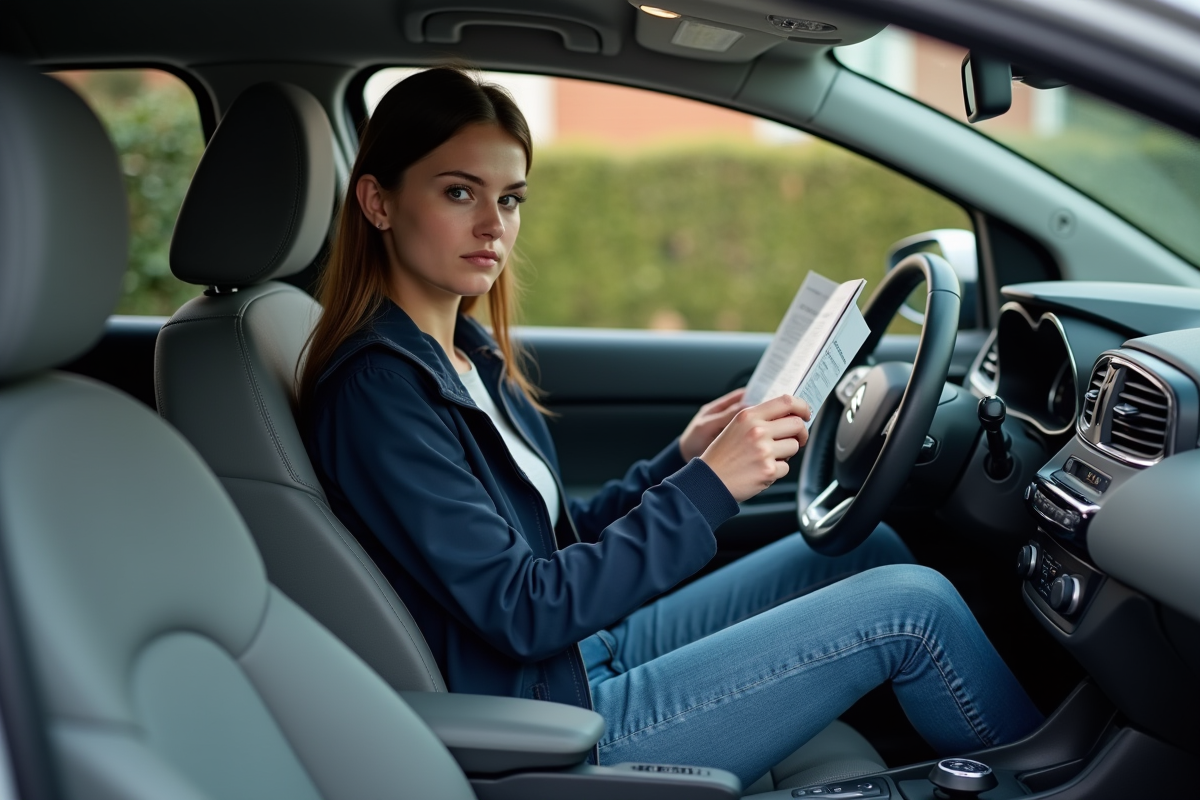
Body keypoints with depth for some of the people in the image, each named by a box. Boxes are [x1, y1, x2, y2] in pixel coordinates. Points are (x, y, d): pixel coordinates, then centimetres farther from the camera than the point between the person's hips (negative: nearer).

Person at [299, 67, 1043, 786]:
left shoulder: (467, 350, 7)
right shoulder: (376, 388, -20)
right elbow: (522, 612, -23)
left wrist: (681, 459, 0)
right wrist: (704, 488, -23)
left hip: (595, 650, 9)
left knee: (865, 546, 10)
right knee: (910, 606, -9)